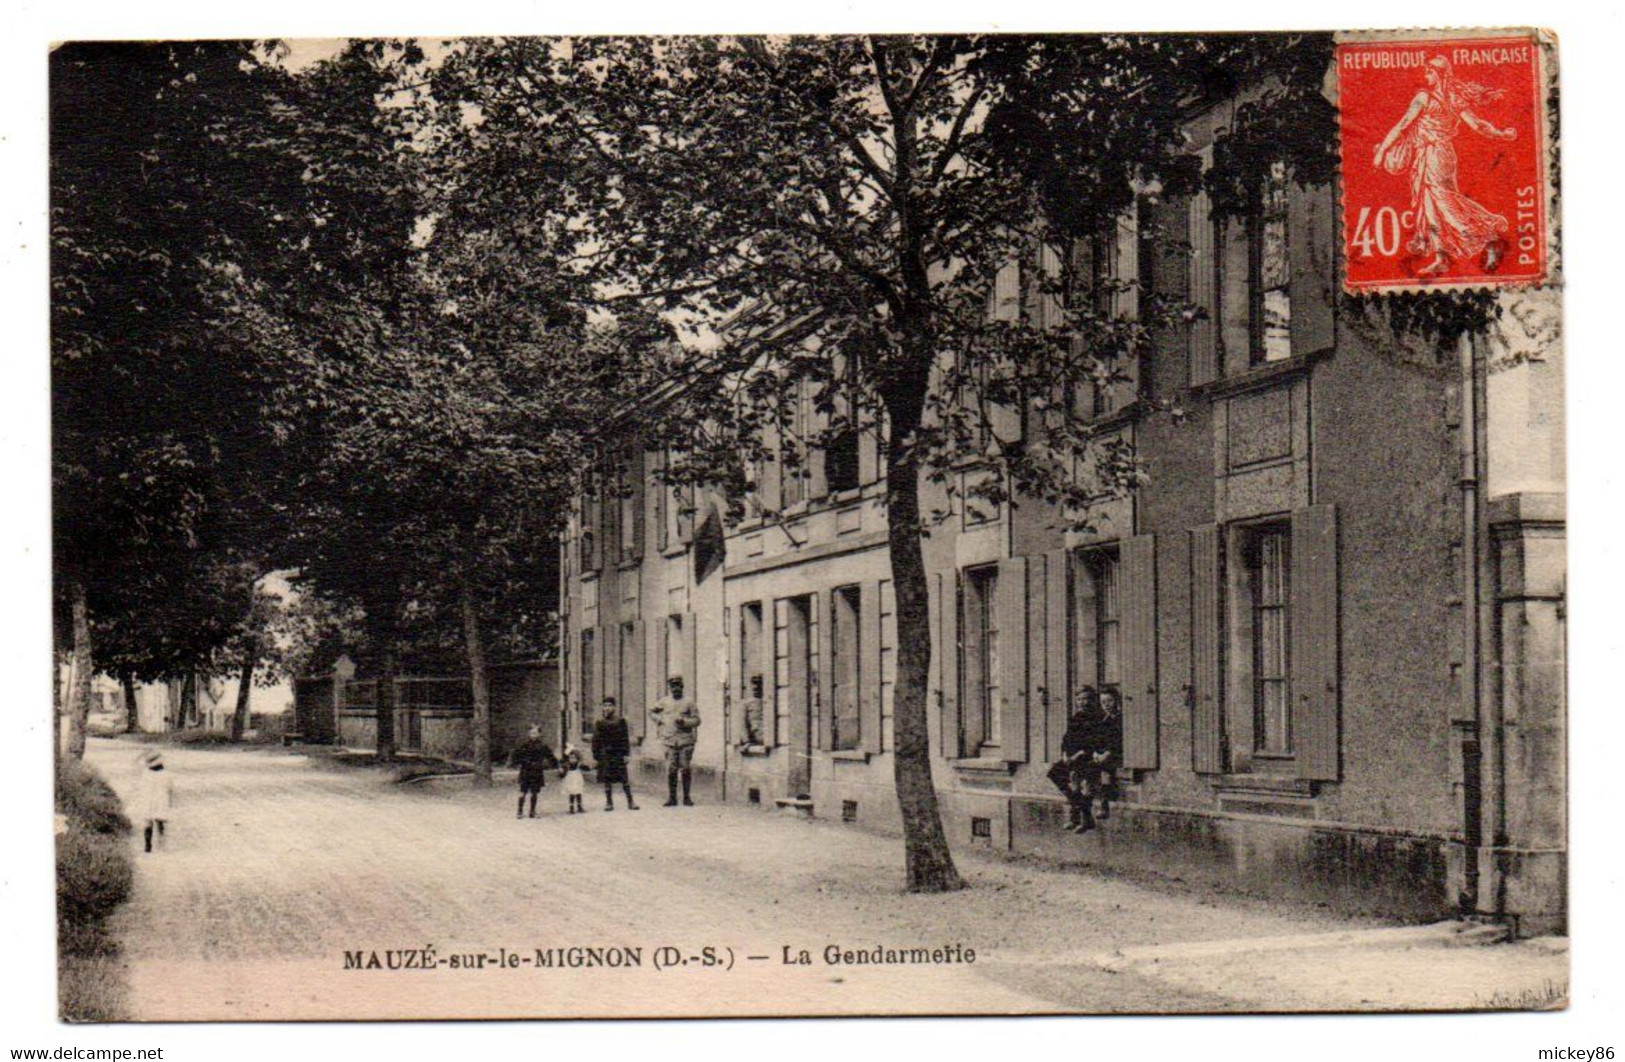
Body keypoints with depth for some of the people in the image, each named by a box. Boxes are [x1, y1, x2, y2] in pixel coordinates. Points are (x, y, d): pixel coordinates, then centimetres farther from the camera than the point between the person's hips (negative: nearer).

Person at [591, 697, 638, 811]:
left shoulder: (621, 722, 4)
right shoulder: (599, 724, 4)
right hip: (605, 755, 1)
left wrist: (626, 754, -2)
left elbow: (625, 739, 5)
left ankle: (630, 802, 0)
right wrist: (595, 757, 2)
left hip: (618, 755, -1)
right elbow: (596, 741, 5)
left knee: (624, 779, -4)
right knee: (607, 780, 3)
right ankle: (609, 803, 10)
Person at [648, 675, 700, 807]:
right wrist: (659, 720, 11)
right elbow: (651, 712, 25)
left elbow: (696, 720, 3)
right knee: (671, 770, -2)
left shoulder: (688, 702, 5)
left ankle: (686, 797, 8)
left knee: (686, 770, 0)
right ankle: (671, 798, 4)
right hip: (670, 741, 1)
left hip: (685, 741, -1)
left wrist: (684, 722, -13)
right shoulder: (664, 702, 11)